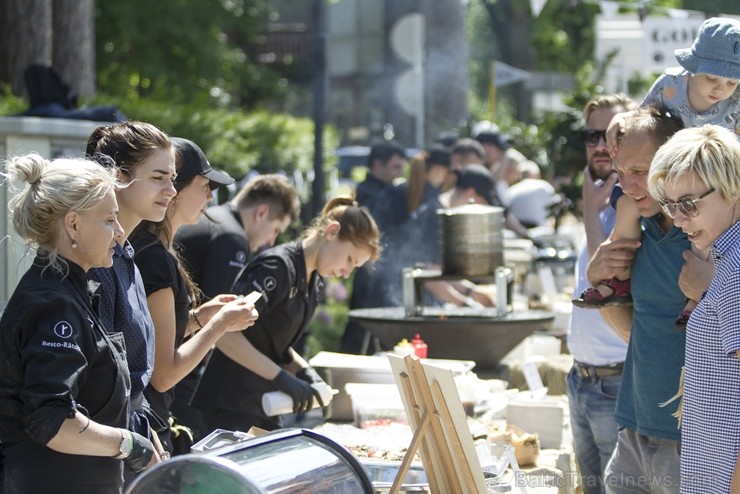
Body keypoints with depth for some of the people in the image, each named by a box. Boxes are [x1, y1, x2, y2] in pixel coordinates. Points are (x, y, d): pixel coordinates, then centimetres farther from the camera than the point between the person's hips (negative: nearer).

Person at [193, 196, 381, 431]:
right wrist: (281, 377, -27)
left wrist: (303, 371, 1)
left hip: (264, 407, 9)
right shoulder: (277, 267, -17)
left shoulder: (313, 283, 12)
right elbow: (225, 332, -26)